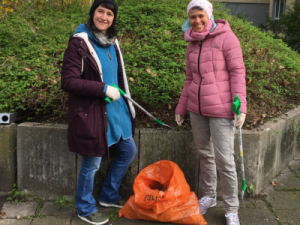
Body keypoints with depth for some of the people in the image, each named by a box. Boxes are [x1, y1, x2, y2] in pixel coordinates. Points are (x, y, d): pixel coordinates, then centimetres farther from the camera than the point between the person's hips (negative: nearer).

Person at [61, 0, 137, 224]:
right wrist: (104, 89, -22)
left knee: (128, 151, 17)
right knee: (92, 163, 5)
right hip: (92, 112, -8)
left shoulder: (111, 41, 9)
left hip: (116, 108, 8)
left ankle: (109, 196, 38)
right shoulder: (79, 42, -15)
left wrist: (125, 104, 18)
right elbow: (68, 82, -20)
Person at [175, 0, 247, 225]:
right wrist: (181, 107, 17)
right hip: (197, 109, 6)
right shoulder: (192, 44, 11)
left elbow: (237, 72, -11)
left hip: (221, 109, -6)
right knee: (205, 154, 15)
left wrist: (241, 106, -19)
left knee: (224, 160, -3)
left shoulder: (226, 37, -7)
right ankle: (209, 195, 33)